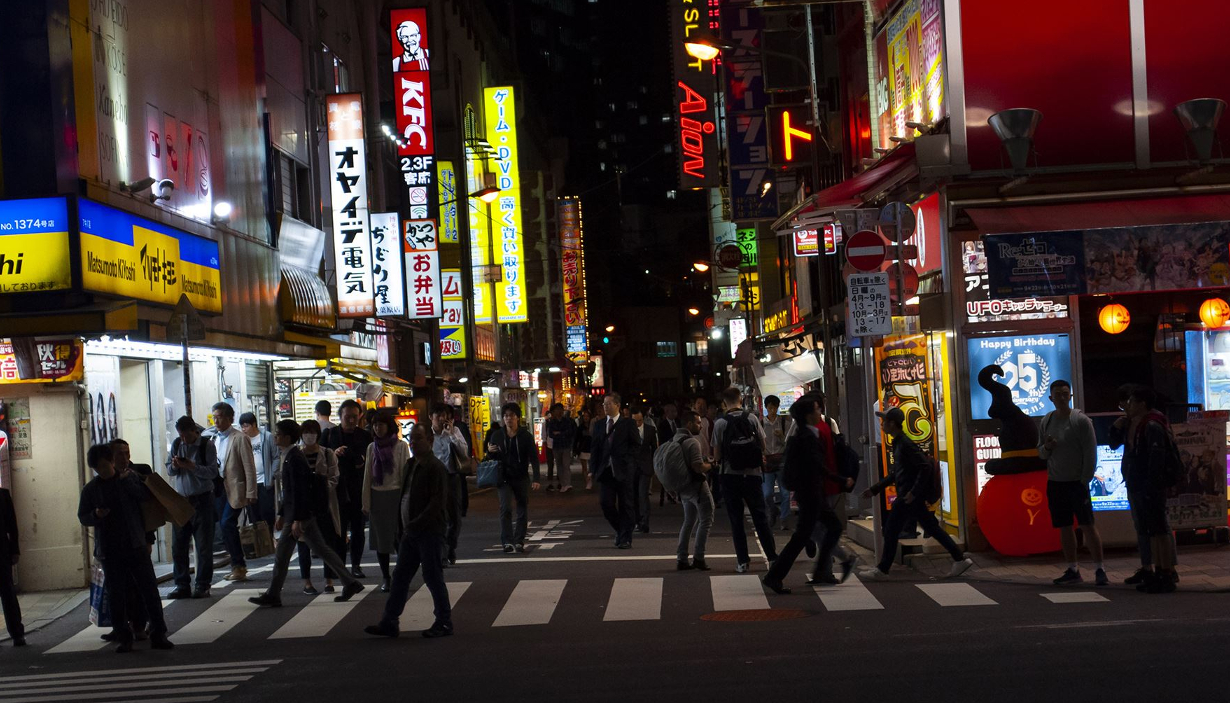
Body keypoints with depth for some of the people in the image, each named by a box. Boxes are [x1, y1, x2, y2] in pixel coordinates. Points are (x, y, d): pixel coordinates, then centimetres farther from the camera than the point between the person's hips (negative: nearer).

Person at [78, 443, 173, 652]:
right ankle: (124, 638, 11)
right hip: (109, 549, 1)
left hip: (135, 545, -1)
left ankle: (158, 635, 2)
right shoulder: (90, 489, 6)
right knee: (116, 595, 3)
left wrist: (127, 482, -12)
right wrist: (96, 515, -11)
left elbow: (148, 496, -2)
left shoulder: (131, 477, 6)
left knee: (149, 588, -3)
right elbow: (82, 517, 9)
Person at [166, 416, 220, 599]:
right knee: (178, 544, 4)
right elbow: (169, 470, 11)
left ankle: (203, 585, 8)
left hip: (202, 500, -4)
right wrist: (174, 466, -11)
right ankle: (182, 585, 13)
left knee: (204, 545, 0)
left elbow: (213, 472, -13)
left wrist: (191, 466, -23)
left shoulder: (207, 445, -6)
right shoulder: (176, 444, 7)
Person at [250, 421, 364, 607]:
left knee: (281, 555, -2)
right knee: (321, 549, 12)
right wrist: (282, 515, 22)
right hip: (306, 514, 10)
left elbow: (299, 491, -22)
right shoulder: (289, 456, 13)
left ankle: (273, 596, 6)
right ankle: (350, 583, 15)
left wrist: (297, 520, -23)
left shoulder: (294, 459, -17)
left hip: (300, 513, -10)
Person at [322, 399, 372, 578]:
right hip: (337, 488, -1)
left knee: (358, 529, 4)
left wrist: (363, 461, -8)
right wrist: (334, 454, -16)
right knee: (338, 529, -2)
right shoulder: (328, 434, 5)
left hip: (358, 489, 1)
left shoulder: (365, 436, 9)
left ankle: (356, 565, 11)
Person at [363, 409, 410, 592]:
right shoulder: (372, 448, 8)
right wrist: (366, 502, 7)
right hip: (377, 496, 3)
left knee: (399, 536, -6)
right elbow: (367, 475, 11)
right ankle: (385, 577, 12)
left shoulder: (401, 446, -2)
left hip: (395, 495, -3)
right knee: (380, 538, 5)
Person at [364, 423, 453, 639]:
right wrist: (402, 526, 10)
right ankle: (389, 623, 12)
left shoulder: (435, 467, -12)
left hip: (429, 532, -8)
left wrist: (415, 524, -20)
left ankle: (444, 623, 9)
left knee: (432, 577, -1)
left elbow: (437, 502, -18)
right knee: (400, 576, 9)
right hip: (410, 532, 8)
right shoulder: (409, 466, 15)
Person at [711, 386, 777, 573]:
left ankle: (742, 561, 6)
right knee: (760, 517, 11)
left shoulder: (720, 423, -8)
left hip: (730, 476, -1)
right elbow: (763, 445, 5)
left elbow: (717, 455, -6)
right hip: (753, 474, 1)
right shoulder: (752, 419, -3)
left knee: (736, 521, 6)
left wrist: (716, 461, 16)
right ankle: (772, 556, 12)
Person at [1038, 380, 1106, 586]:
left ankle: (1099, 569, -2)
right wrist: (1046, 448, -8)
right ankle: (1073, 570, 15)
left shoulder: (1081, 420, -7)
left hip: (1077, 482, -5)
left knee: (1088, 525, -6)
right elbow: (1040, 452, 15)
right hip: (1054, 482, 5)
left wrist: (1085, 480, -13)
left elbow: (1090, 453, -8)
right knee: (1064, 528, 8)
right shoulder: (1046, 421, 9)